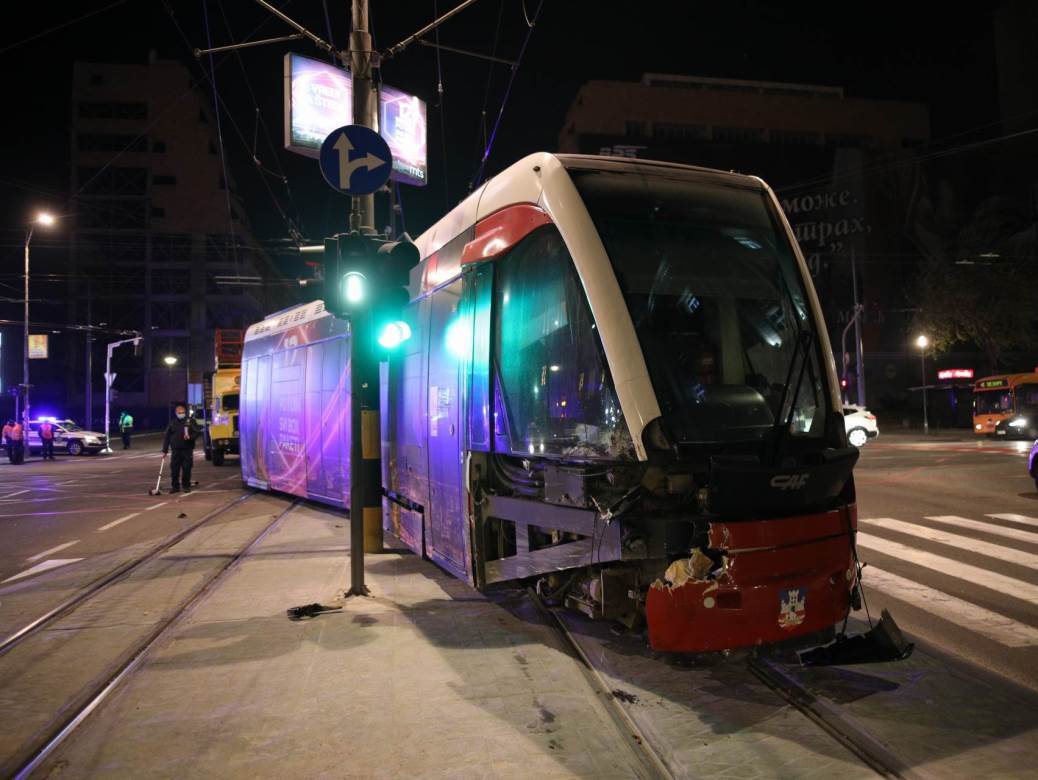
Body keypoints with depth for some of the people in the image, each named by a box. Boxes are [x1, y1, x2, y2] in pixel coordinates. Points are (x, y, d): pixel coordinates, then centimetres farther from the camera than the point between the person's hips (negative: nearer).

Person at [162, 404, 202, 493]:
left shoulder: (191, 421, 3)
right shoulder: (172, 423, 10)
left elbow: (198, 431, 0)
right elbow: (167, 437, 11)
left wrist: (190, 437, -19)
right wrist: (165, 450, 7)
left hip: (187, 450, -2)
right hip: (176, 450, 2)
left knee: (186, 469, -1)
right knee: (174, 469, 0)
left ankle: (186, 486, 11)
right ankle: (175, 486, 11)